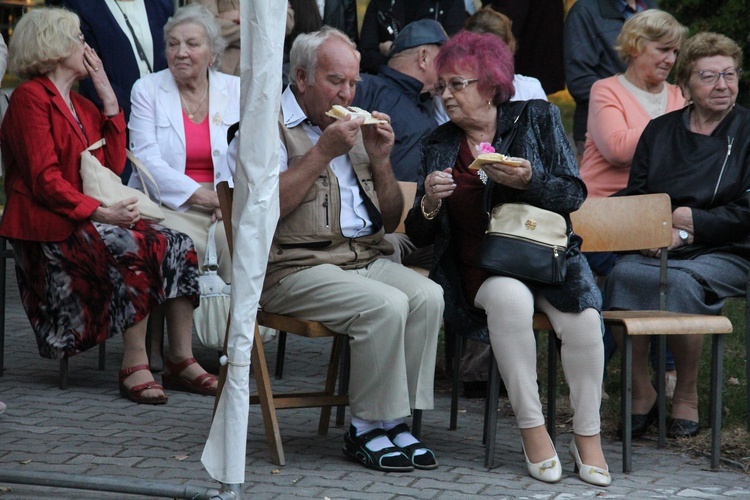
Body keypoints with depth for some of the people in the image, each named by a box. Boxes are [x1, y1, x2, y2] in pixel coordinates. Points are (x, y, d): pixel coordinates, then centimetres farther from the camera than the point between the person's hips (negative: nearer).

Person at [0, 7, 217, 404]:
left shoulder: (79, 104, 21)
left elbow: (114, 164, 10)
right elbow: (44, 179, -15)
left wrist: (108, 98, 8)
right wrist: (100, 212, -25)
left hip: (88, 218, 8)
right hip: (51, 225, -8)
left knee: (175, 244, -13)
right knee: (134, 249, -31)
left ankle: (181, 361, -15)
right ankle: (134, 365, -27)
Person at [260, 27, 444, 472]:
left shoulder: (354, 127, 23)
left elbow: (390, 221, 22)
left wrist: (380, 159, 6)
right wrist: (323, 152, -13)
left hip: (367, 259, 7)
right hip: (296, 266, -7)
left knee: (428, 296, -22)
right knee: (385, 305, -30)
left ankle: (395, 420, -16)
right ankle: (369, 427, -17)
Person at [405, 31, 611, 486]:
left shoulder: (538, 119, 6)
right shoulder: (439, 146, 9)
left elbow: (574, 194, -2)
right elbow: (420, 237, 8)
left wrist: (528, 181, -21)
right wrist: (429, 203, -14)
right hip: (478, 270, 0)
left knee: (582, 316, -30)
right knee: (509, 296, -36)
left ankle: (588, 434, -12)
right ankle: (531, 428, -28)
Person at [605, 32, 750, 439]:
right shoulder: (659, 131, 16)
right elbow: (633, 200, 9)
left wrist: (687, 221, -10)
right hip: (655, 250, 3)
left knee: (682, 283, -36)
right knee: (623, 275, -31)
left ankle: (686, 398, -16)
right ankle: (640, 393, -17)